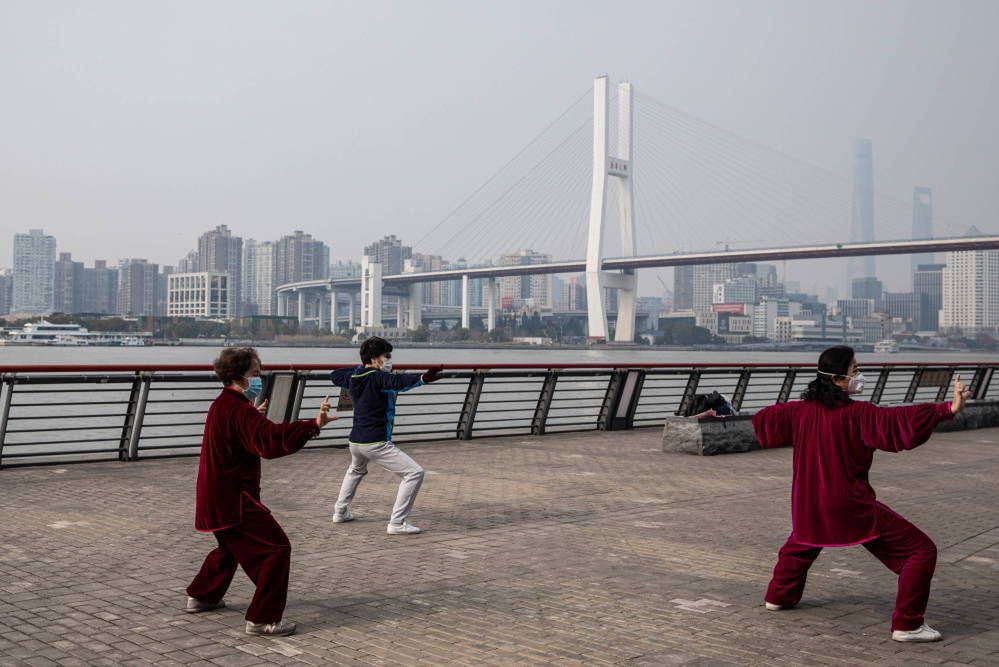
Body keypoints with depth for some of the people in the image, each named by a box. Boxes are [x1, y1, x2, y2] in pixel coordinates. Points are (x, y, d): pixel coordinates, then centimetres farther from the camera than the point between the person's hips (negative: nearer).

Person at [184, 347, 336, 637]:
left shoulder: (221, 406, 12)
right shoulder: (239, 411, -22)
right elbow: (271, 439, -38)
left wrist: (256, 416, 34)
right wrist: (314, 425, -46)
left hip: (216, 498, 11)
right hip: (233, 500, -11)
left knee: (232, 546, 32)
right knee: (276, 548, -11)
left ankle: (201, 597, 45)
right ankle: (262, 619, -8)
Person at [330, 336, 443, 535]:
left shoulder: (353, 377, 9)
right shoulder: (378, 378, -15)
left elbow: (335, 375, 31)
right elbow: (399, 381, -36)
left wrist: (359, 368, 26)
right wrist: (423, 378, -53)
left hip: (355, 441, 9)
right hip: (376, 443, -9)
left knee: (356, 470, 40)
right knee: (414, 473, -10)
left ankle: (340, 511, 45)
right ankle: (397, 523, -14)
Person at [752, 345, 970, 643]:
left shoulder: (801, 410, 2)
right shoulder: (857, 414, -18)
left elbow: (763, 420, 16)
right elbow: (897, 421, -31)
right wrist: (948, 409, -35)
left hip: (808, 506, 7)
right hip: (849, 507, -7)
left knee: (803, 541, 39)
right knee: (921, 551, -1)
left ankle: (778, 596, 48)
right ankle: (907, 625, -1)